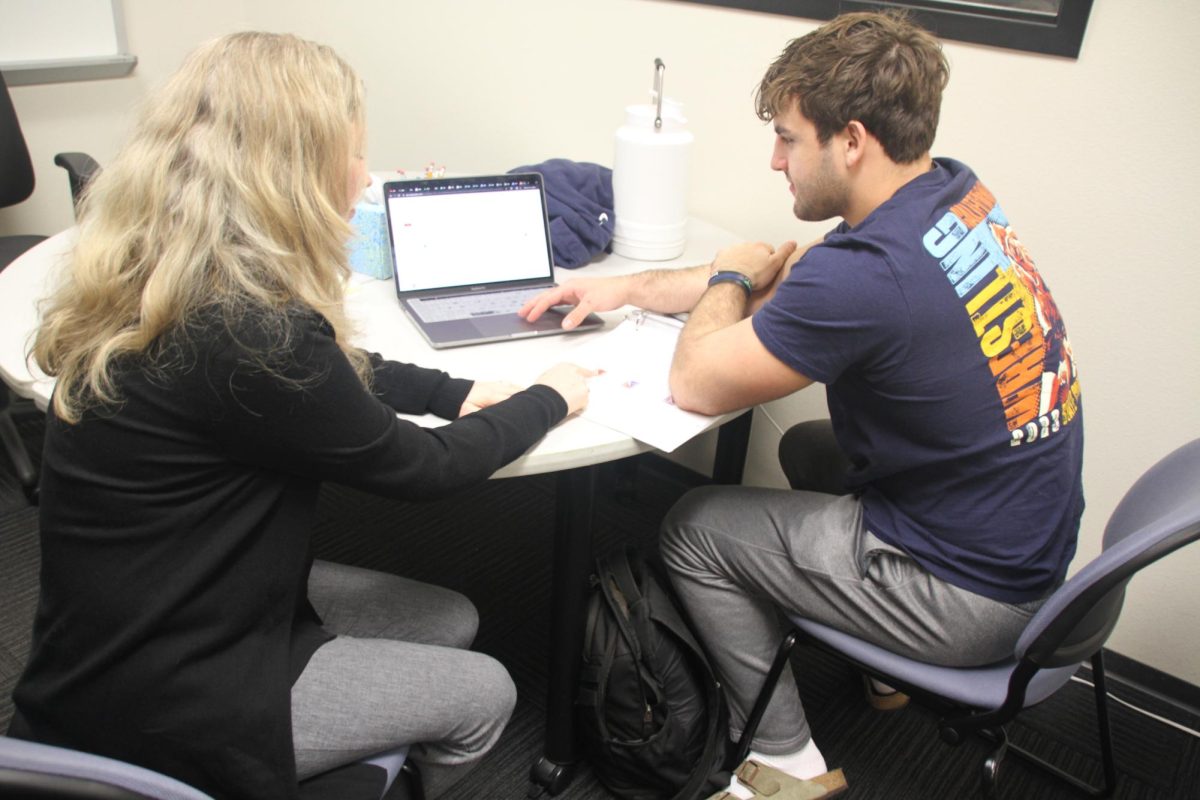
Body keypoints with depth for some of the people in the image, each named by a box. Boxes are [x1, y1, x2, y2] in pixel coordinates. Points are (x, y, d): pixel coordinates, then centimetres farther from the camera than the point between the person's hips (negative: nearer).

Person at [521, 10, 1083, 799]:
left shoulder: (865, 273, -32)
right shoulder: (958, 193, -2)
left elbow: (695, 383, -20)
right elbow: (793, 280, 10)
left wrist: (729, 276, -1)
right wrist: (629, 287, 11)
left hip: (971, 598, -8)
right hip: (1036, 547, 9)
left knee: (694, 527, 3)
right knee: (807, 445, 27)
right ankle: (886, 666, 35)